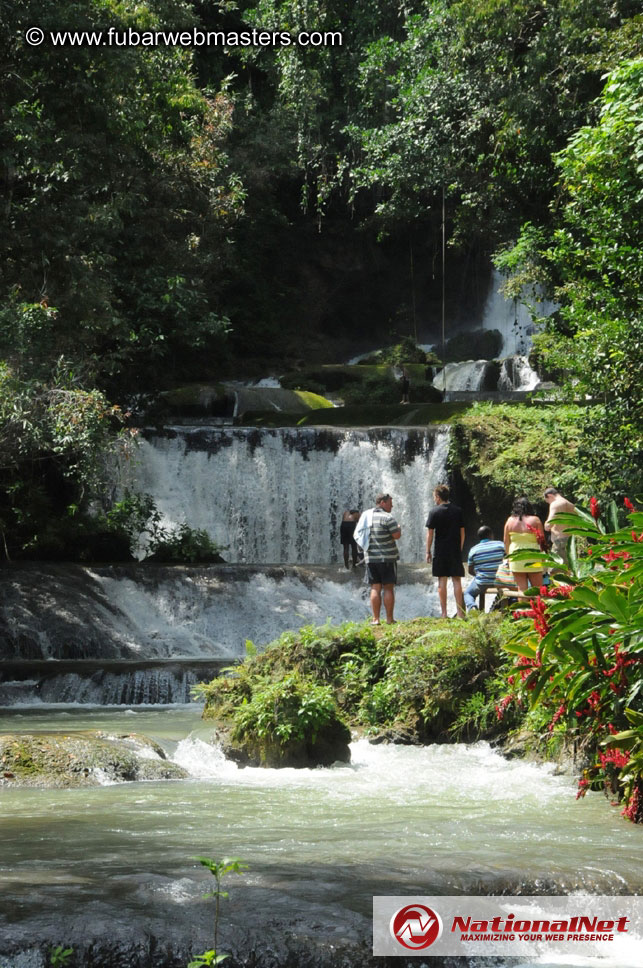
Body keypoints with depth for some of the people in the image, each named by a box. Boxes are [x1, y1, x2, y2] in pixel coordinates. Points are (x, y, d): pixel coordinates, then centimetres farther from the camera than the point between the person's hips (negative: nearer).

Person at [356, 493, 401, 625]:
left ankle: (375, 619, 1)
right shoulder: (387, 517, -12)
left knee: (375, 588, 6)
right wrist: (399, 528, 6)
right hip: (387, 558, -5)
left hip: (370, 558, 5)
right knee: (388, 588, 1)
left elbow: (357, 535, 18)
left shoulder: (365, 516, 9)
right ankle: (389, 619, 1)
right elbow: (397, 535, -15)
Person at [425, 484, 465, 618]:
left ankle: (444, 613, -1)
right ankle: (460, 612, 1)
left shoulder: (435, 512, -5)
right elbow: (462, 532, 8)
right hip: (456, 550, 3)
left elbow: (430, 533, -6)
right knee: (457, 580, 4)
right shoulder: (457, 511, 5)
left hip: (441, 551, -3)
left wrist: (428, 551, 1)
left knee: (442, 581, 1)